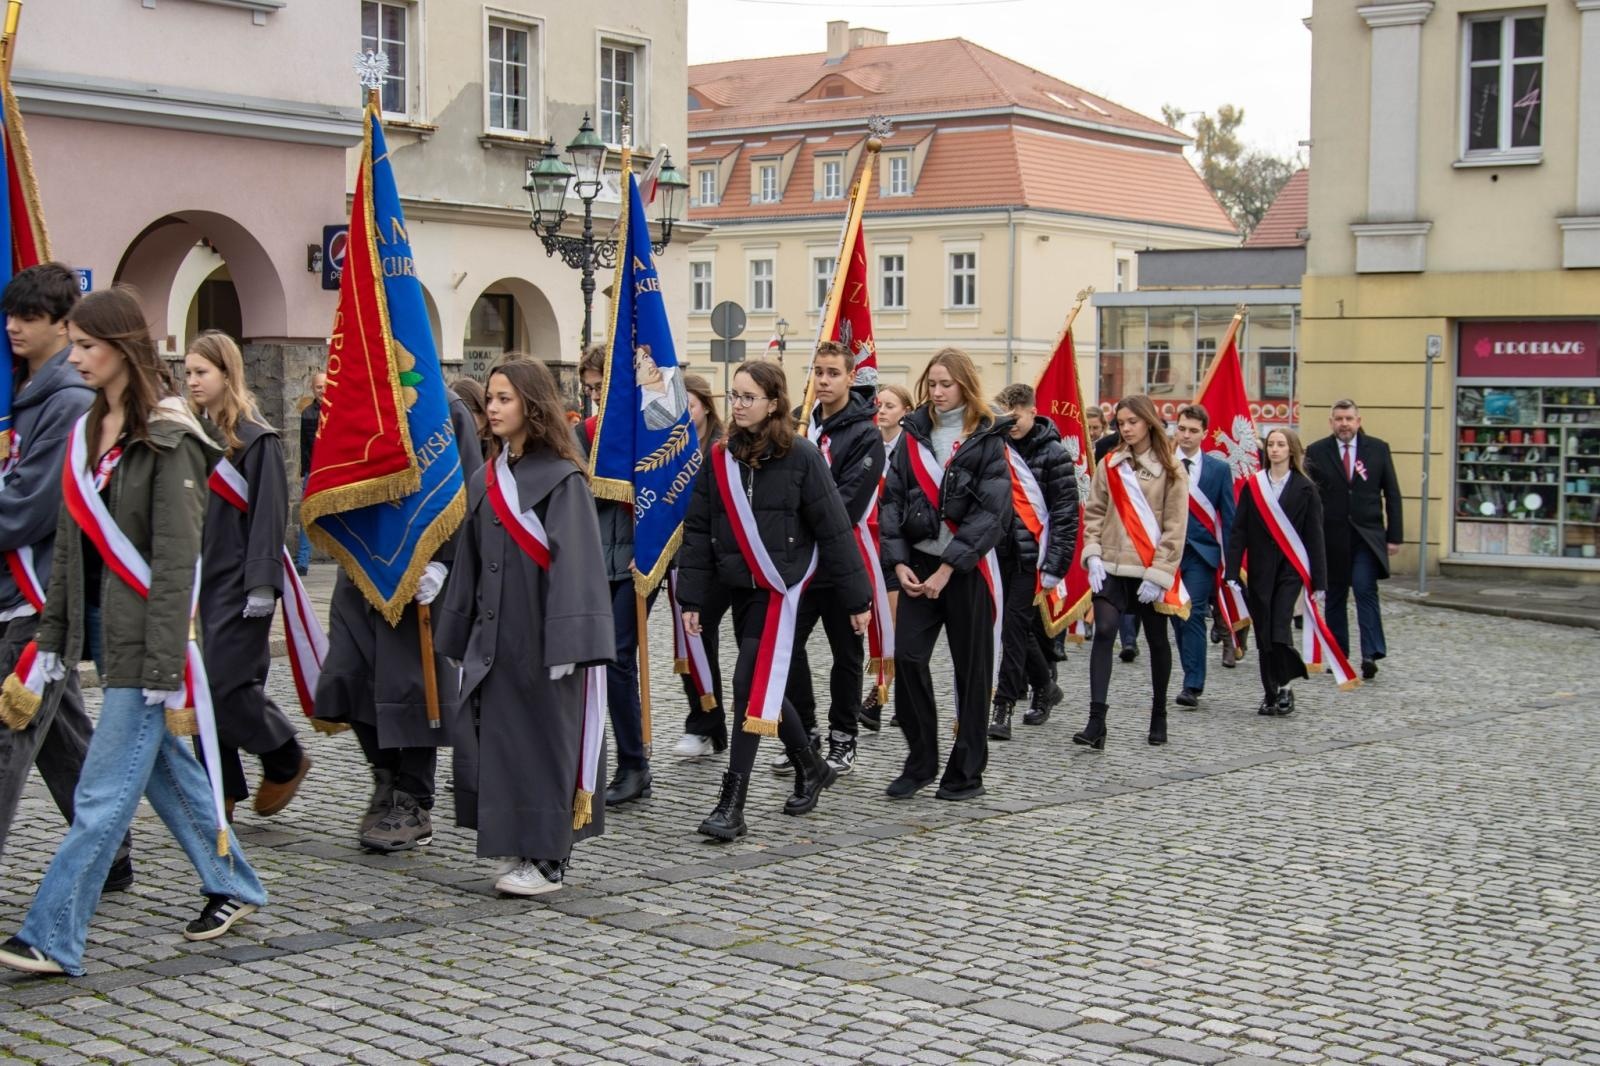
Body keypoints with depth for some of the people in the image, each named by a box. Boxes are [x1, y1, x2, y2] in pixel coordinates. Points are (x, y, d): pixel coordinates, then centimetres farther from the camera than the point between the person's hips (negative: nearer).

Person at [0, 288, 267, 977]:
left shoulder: (167, 438, -13)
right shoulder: (86, 432, 11)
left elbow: (176, 558, -16)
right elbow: (70, 545, 15)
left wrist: (165, 660, -19)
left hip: (142, 630, -8)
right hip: (102, 624, 8)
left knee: (105, 791, -5)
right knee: (162, 762, 16)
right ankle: (234, 886, 30)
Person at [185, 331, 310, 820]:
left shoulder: (256, 439, -9)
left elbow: (269, 513, -13)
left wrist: (261, 582, -18)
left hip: (237, 583, -7)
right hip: (199, 578, 7)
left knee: (226, 681, -10)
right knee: (204, 685, 5)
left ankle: (286, 758, 12)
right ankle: (221, 790, 13)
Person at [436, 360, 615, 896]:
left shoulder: (561, 479, -10)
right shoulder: (485, 481, 11)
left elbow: (574, 564, -16)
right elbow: (470, 564, 15)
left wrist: (565, 645, -21)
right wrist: (461, 638, 13)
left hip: (540, 638, -7)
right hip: (493, 639, 7)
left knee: (542, 743, 1)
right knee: (492, 741, 8)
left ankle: (546, 859, 10)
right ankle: (519, 849, 20)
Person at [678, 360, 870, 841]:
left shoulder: (801, 456, -8)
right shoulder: (719, 457, 4)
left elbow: (833, 529, -5)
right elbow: (698, 530, 6)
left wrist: (857, 598, -4)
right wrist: (692, 598, 1)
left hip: (780, 587, -5)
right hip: (739, 586, 5)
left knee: (752, 687, -12)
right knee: (764, 686, 14)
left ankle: (732, 805, -10)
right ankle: (811, 768, 36)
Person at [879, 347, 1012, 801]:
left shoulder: (987, 440, -3)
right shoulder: (914, 434, 10)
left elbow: (991, 510, -11)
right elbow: (892, 499, 8)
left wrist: (947, 568, -14)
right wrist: (899, 562, -4)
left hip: (968, 568, -3)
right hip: (918, 563, 3)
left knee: (972, 668, 2)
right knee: (907, 656, -6)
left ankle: (966, 772, 12)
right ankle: (920, 762, 7)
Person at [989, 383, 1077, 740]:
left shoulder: (1052, 453, -7)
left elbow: (1066, 514, -8)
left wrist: (1054, 567, -12)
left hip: (1032, 555, -5)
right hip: (1000, 551, 5)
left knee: (1016, 626, -9)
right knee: (1021, 627, 13)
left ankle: (1003, 708, -7)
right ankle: (1044, 687, 33)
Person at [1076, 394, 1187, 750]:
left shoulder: (1170, 471, -1)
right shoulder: (1109, 466, 7)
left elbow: (1175, 527, -4)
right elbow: (1094, 513, 8)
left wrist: (1158, 573, -11)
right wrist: (1093, 555, -6)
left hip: (1152, 572, -1)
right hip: (1111, 567, 1)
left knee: (1157, 641, 10)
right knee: (1104, 631, -15)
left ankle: (1159, 716, 27)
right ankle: (1096, 721, -20)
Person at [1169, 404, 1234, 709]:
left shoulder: (1219, 469, 6)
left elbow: (1228, 518, 6)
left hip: (1201, 552, -1)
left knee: (1193, 616, -10)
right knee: (1178, 617, 5)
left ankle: (1192, 687, -11)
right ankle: (1194, 680, 17)